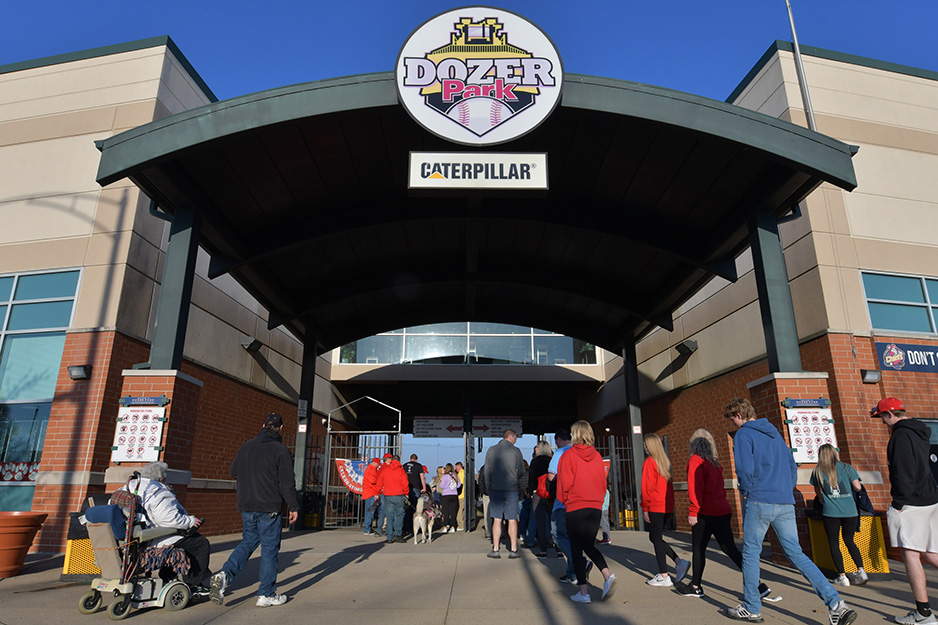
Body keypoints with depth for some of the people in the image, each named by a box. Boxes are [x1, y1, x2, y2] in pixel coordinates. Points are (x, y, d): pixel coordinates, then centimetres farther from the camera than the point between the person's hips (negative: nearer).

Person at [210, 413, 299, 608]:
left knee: (248, 542, 21)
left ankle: (224, 575, 0)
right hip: (269, 508, -5)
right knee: (269, 548, 5)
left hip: (246, 506, 6)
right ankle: (267, 594, 12)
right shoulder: (281, 450, -12)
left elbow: (233, 472, 15)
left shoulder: (247, 446, 6)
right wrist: (294, 507, -3)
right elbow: (287, 483, -13)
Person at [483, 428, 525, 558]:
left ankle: (495, 550, 8)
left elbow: (487, 471, 5)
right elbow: (521, 471, -4)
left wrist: (489, 487, 14)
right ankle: (513, 550, 9)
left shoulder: (491, 450, 4)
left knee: (497, 520, 6)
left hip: (495, 489, 2)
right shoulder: (515, 451, -5)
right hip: (511, 489, -2)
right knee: (512, 520, 6)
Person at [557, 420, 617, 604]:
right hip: (595, 507, 5)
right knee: (589, 545, 16)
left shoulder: (568, 455, -8)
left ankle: (583, 592, 8)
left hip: (575, 507, -5)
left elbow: (564, 483, -6)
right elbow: (603, 481, 9)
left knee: (577, 549, 6)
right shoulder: (596, 455, 5)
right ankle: (607, 576, -5)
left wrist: (564, 500, 12)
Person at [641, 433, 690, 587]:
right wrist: (669, 502, 19)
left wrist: (644, 508, -8)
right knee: (654, 537, 18)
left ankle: (664, 577, 4)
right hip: (668, 506, 8)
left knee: (657, 539, 1)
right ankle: (679, 562, 9)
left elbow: (647, 487, -14)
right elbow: (669, 484, 16)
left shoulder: (649, 461, -11)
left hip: (655, 507, -8)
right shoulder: (665, 461, 12)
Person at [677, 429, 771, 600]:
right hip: (723, 511, 7)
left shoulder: (696, 460, -9)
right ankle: (757, 584, 3)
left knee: (698, 549, 5)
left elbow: (696, 488, -16)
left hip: (706, 513, -7)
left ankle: (695, 587, 16)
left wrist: (693, 511, -13)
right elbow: (720, 488, 18)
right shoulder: (715, 462, 14)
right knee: (730, 549, 8)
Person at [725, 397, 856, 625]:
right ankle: (835, 603, -1)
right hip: (786, 503, 7)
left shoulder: (744, 435, -7)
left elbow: (745, 469, -17)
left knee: (750, 553, 6)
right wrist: (786, 492, 19)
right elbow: (792, 466, 18)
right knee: (796, 554, 10)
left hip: (759, 502, -7)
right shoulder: (775, 433, 17)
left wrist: (745, 493, 0)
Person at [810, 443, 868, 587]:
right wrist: (848, 488, 20)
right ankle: (861, 571, 9)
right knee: (849, 541, 19)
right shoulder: (846, 467, 4)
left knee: (834, 544, 6)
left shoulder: (817, 471, 5)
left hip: (830, 511, -2)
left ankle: (842, 577, 4)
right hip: (850, 510, 2)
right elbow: (858, 487, -2)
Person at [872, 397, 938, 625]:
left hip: (911, 503, -10)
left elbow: (904, 473, -18)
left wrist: (899, 503, -15)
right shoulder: (919, 432, 15)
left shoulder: (901, 435, -13)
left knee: (911, 554, -6)